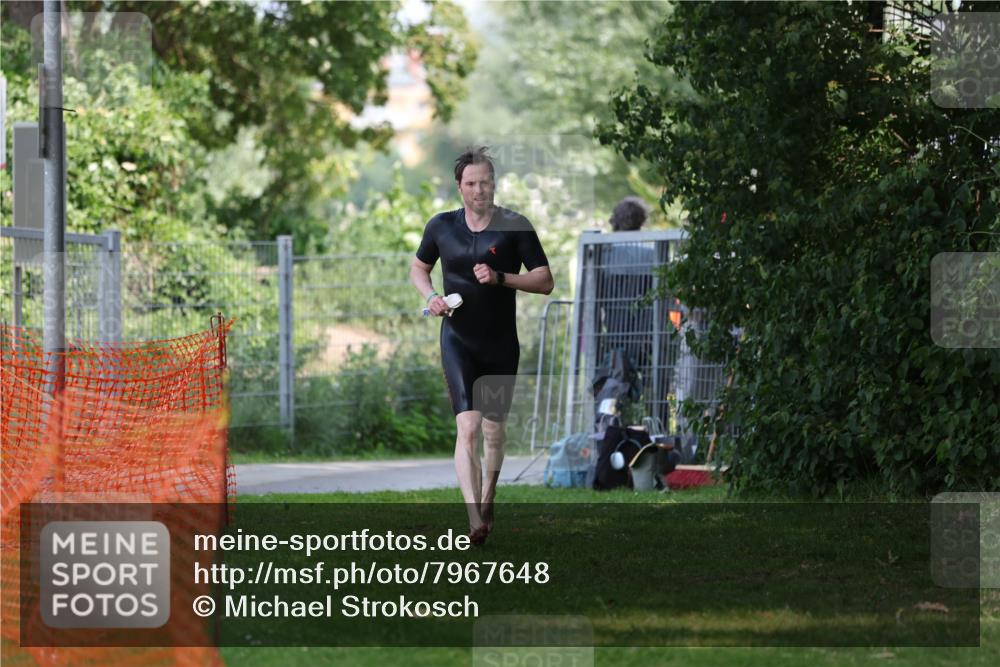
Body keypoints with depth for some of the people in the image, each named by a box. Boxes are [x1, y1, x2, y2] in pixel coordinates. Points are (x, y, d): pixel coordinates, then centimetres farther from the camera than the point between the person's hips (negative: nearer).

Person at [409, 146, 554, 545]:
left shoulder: (515, 227, -4)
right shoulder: (441, 227, 2)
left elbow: (545, 282, -5)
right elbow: (418, 267, 19)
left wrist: (500, 278, -19)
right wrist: (430, 296, -2)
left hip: (501, 344, 1)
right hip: (458, 341, -1)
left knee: (493, 430, 11)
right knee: (467, 426, -17)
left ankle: (487, 506, 37)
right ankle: (475, 522, -27)